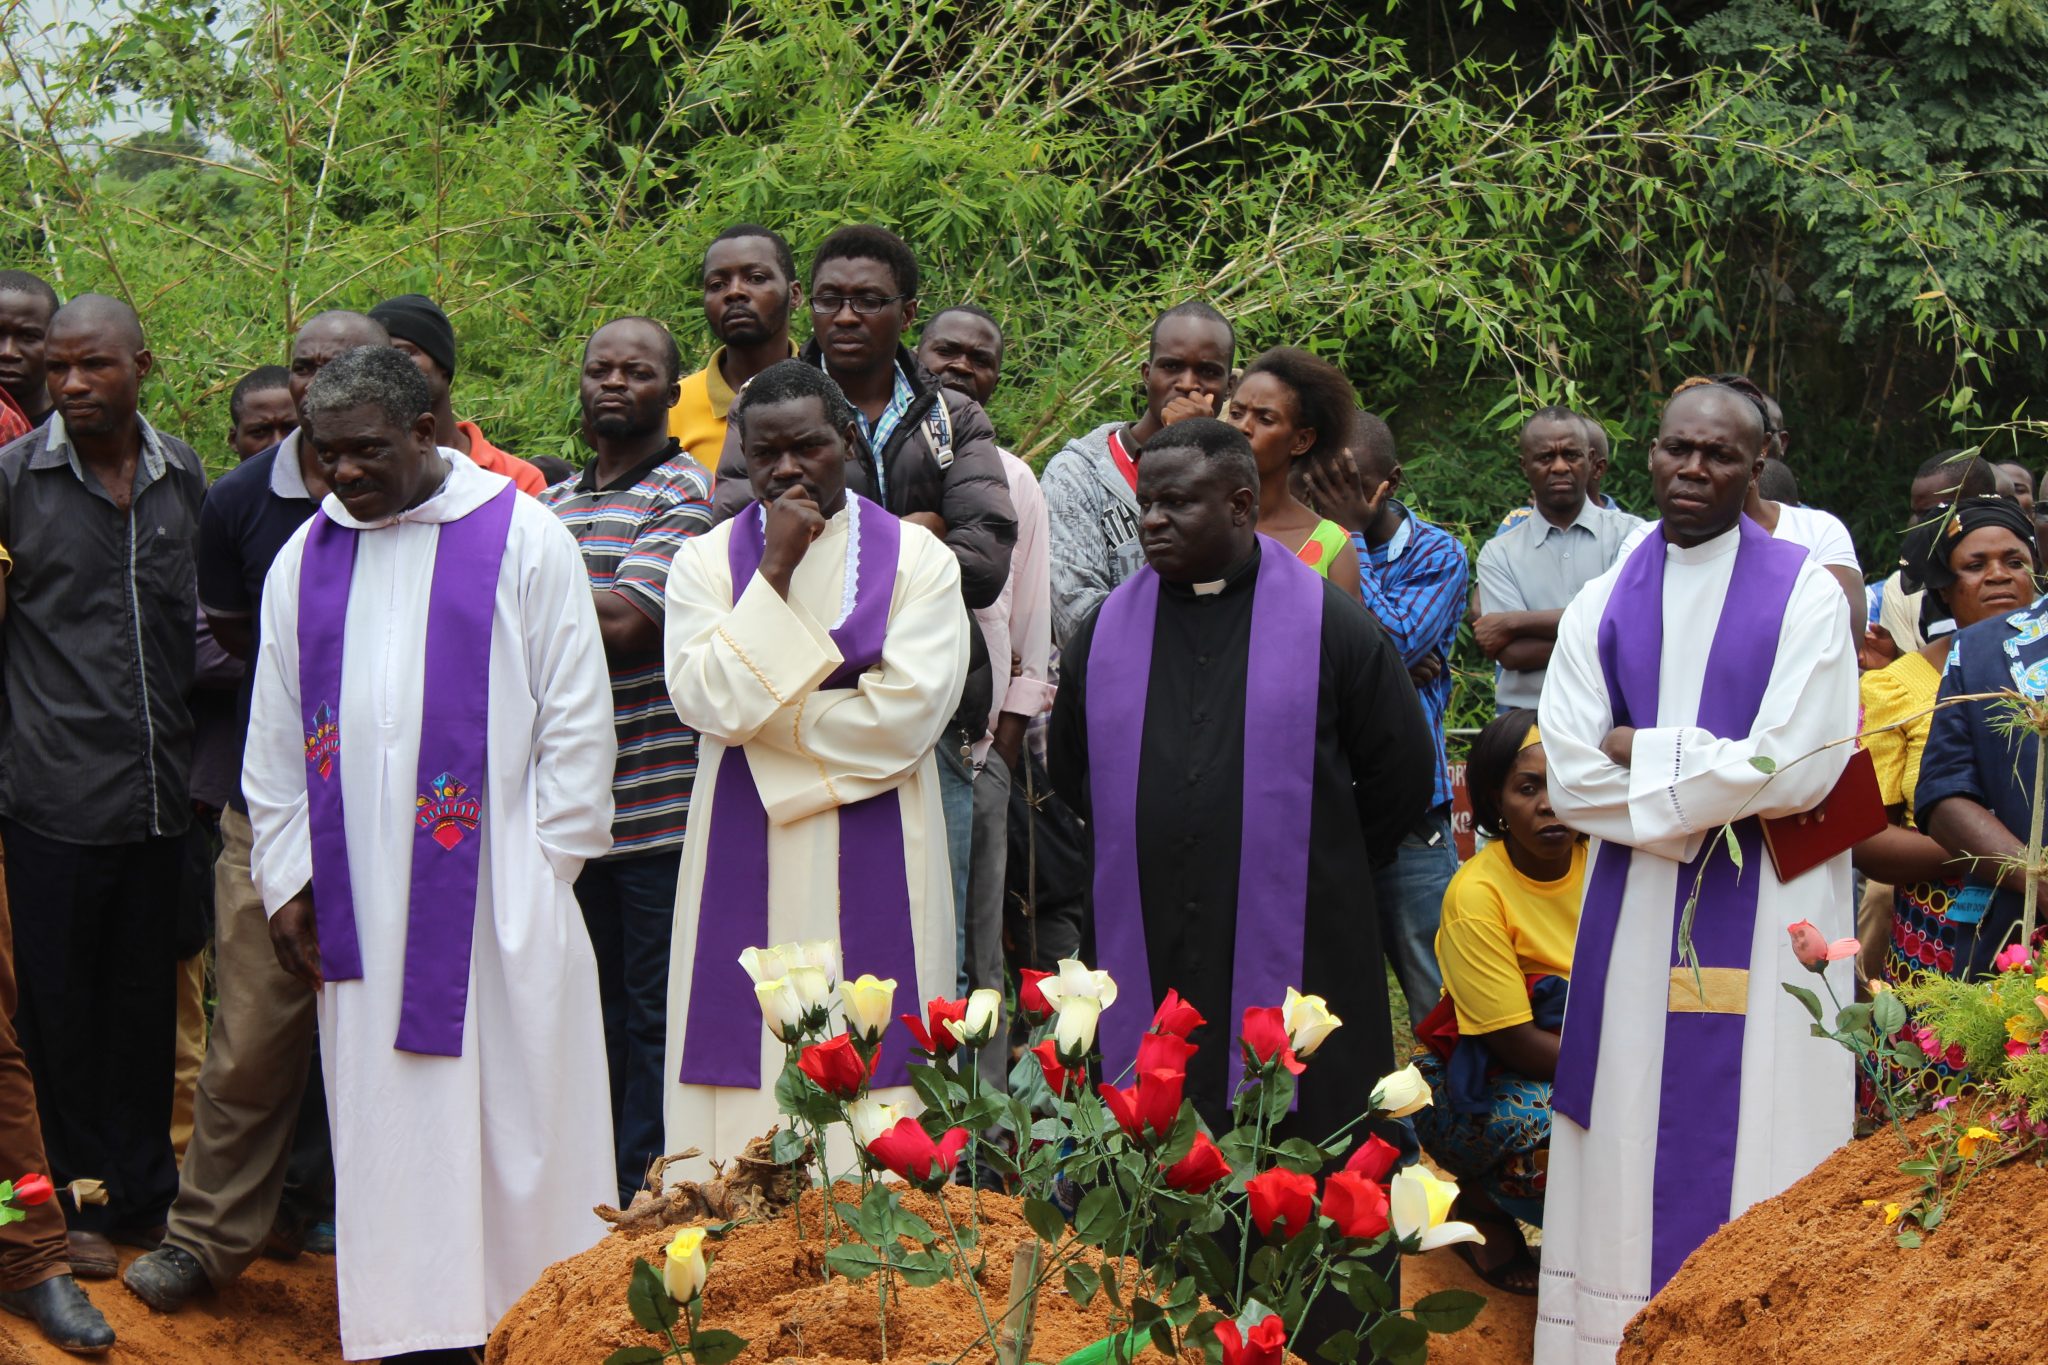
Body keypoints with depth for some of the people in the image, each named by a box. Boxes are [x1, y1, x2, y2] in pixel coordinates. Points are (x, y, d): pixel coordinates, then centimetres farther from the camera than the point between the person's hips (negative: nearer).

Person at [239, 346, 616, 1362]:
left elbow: (576, 719, -1)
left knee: (516, 1117, -1)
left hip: (496, 896, -3)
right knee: (388, 1122, 4)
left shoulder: (522, 538, -1)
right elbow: (275, 737, 15)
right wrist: (285, 879, 8)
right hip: (361, 902, 3)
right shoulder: (306, 560, 11)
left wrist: (542, 869, -4)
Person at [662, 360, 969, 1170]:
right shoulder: (707, 562, 6)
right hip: (747, 867, 1)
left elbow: (910, 713, -10)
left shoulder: (915, 557, 2)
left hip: (872, 861, -1)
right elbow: (704, 700, -10)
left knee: (869, 1056, -2)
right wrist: (775, 571, -11)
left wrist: (758, 710, -6)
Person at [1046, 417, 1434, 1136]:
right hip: (1146, 962, 3)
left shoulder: (1330, 625, -1)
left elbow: (1400, 774, 5)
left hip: (1295, 961, -3)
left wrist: (1315, 869, 9)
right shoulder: (1106, 631, 9)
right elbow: (1068, 773, 22)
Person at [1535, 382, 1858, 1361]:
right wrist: (1716, 788, -9)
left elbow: (1797, 766, -12)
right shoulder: (1602, 607, 8)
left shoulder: (1804, 597, -1)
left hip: (1765, 915, -3)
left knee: (1754, 1140, -1)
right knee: (1630, 1150, 5)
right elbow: (1571, 777, -1)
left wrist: (1643, 753, -6)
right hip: (1635, 909, 3)